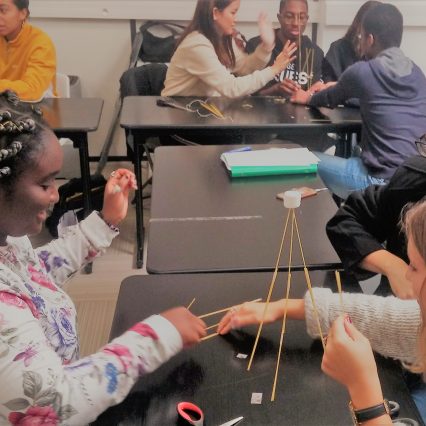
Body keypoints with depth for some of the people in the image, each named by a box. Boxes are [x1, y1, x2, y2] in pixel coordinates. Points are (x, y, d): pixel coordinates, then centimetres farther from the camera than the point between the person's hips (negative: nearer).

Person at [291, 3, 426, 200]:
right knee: (350, 153, 31)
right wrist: (335, 89, 39)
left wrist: (308, 98, 35)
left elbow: (331, 99, 14)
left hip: (385, 180, -7)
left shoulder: (362, 71, -7)